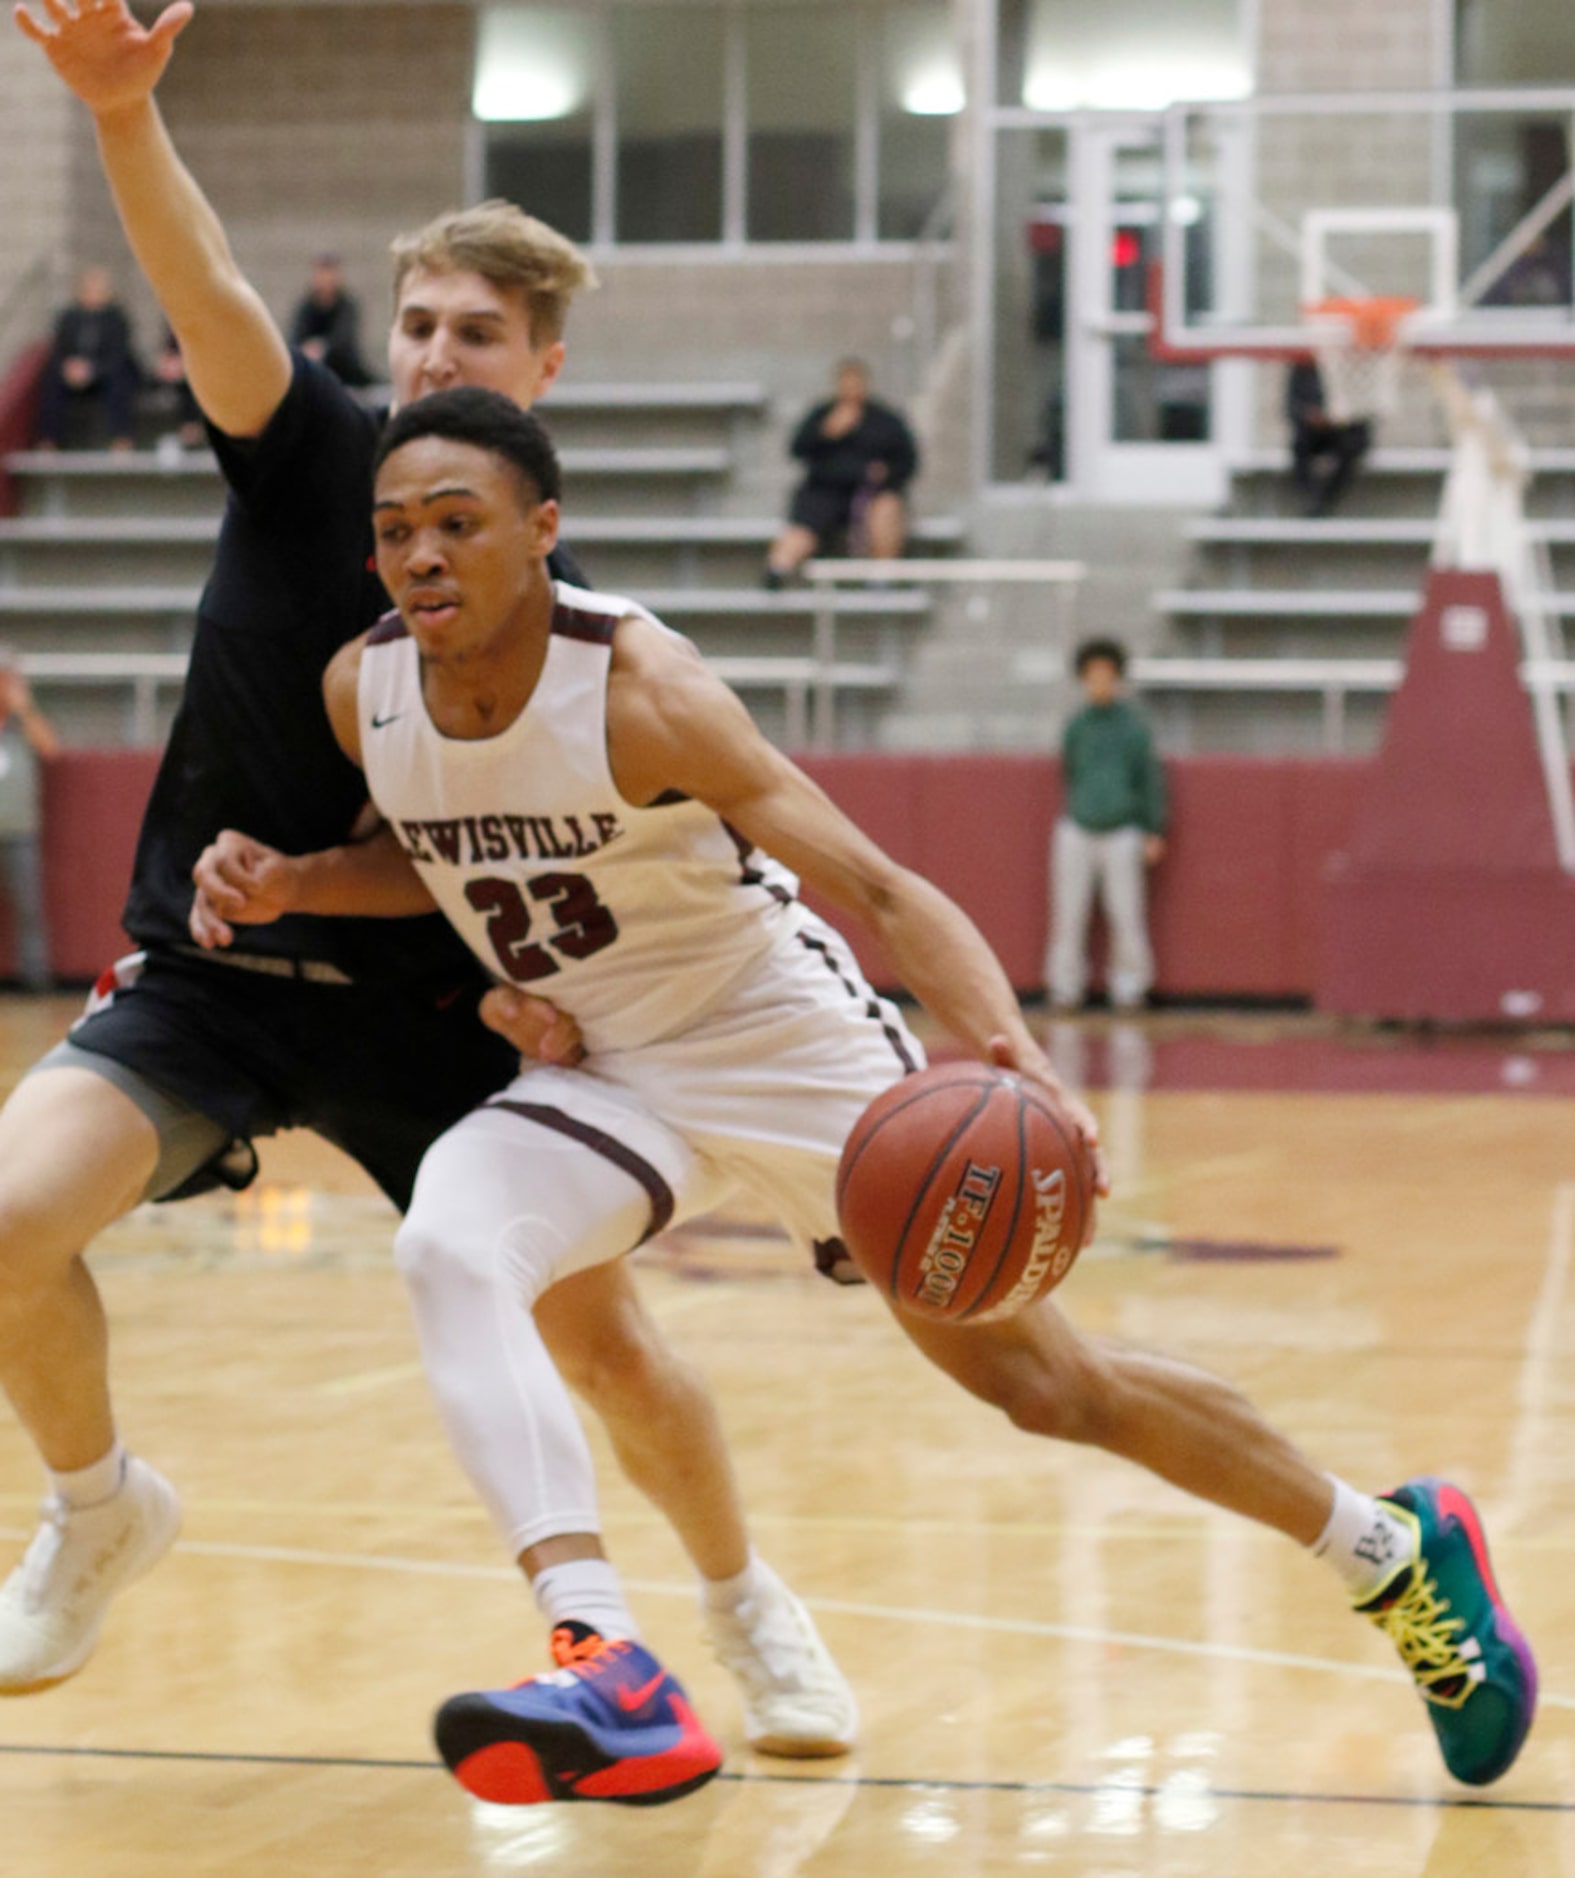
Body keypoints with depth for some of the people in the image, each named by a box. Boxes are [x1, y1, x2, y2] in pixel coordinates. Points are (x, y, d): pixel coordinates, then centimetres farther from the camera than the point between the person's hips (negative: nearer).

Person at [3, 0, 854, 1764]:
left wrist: (557, 981, -16)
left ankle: (750, 1609, 24)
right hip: (205, 974, 0)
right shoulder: (314, 457, -6)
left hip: (423, 1007, 0)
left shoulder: (560, 607, -3)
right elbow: (210, 297, -26)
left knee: (603, 1333, -5)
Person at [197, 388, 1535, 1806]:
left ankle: (1400, 1553, 26)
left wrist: (1008, 1050, -46)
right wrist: (288, 884, -8)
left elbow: (877, 890, -30)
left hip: (794, 1047, -4)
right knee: (448, 1249, -27)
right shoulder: (363, 691, -10)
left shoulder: (640, 690, -27)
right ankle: (617, 1688, -35)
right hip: (604, 1075, 5)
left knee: (1048, 1383, 3)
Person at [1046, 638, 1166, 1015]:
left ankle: (1128, 987, 6)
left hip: (1122, 833, -2)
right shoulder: (1075, 726, 8)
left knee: (1126, 916, -3)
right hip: (1077, 830, 2)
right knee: (1069, 916, 2)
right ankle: (1065, 987, 9)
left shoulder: (1133, 726, 1)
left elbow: (1151, 780, 3)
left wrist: (1154, 832, -1)